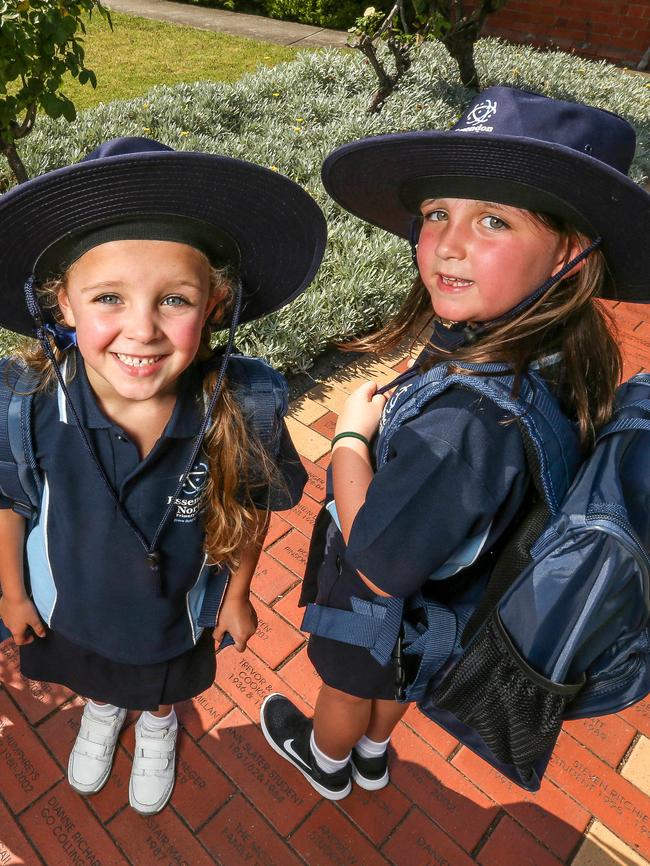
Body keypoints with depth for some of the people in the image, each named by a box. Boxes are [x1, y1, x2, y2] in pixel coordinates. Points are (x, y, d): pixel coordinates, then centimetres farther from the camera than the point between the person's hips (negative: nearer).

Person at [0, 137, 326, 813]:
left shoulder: (241, 409, -34)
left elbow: (251, 509, -15)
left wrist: (237, 595, -2)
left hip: (178, 611, 0)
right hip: (68, 606, 1)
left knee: (166, 686, 33)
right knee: (93, 678, 35)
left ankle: (157, 724, 70)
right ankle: (102, 712, 72)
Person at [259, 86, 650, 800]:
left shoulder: (469, 420, -46)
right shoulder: (550, 350, -20)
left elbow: (379, 566, -34)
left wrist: (351, 436, -26)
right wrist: (389, 417, -13)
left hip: (378, 600, -6)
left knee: (348, 687, 29)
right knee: (390, 678, 36)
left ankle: (325, 760, 64)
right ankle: (372, 756, 69)